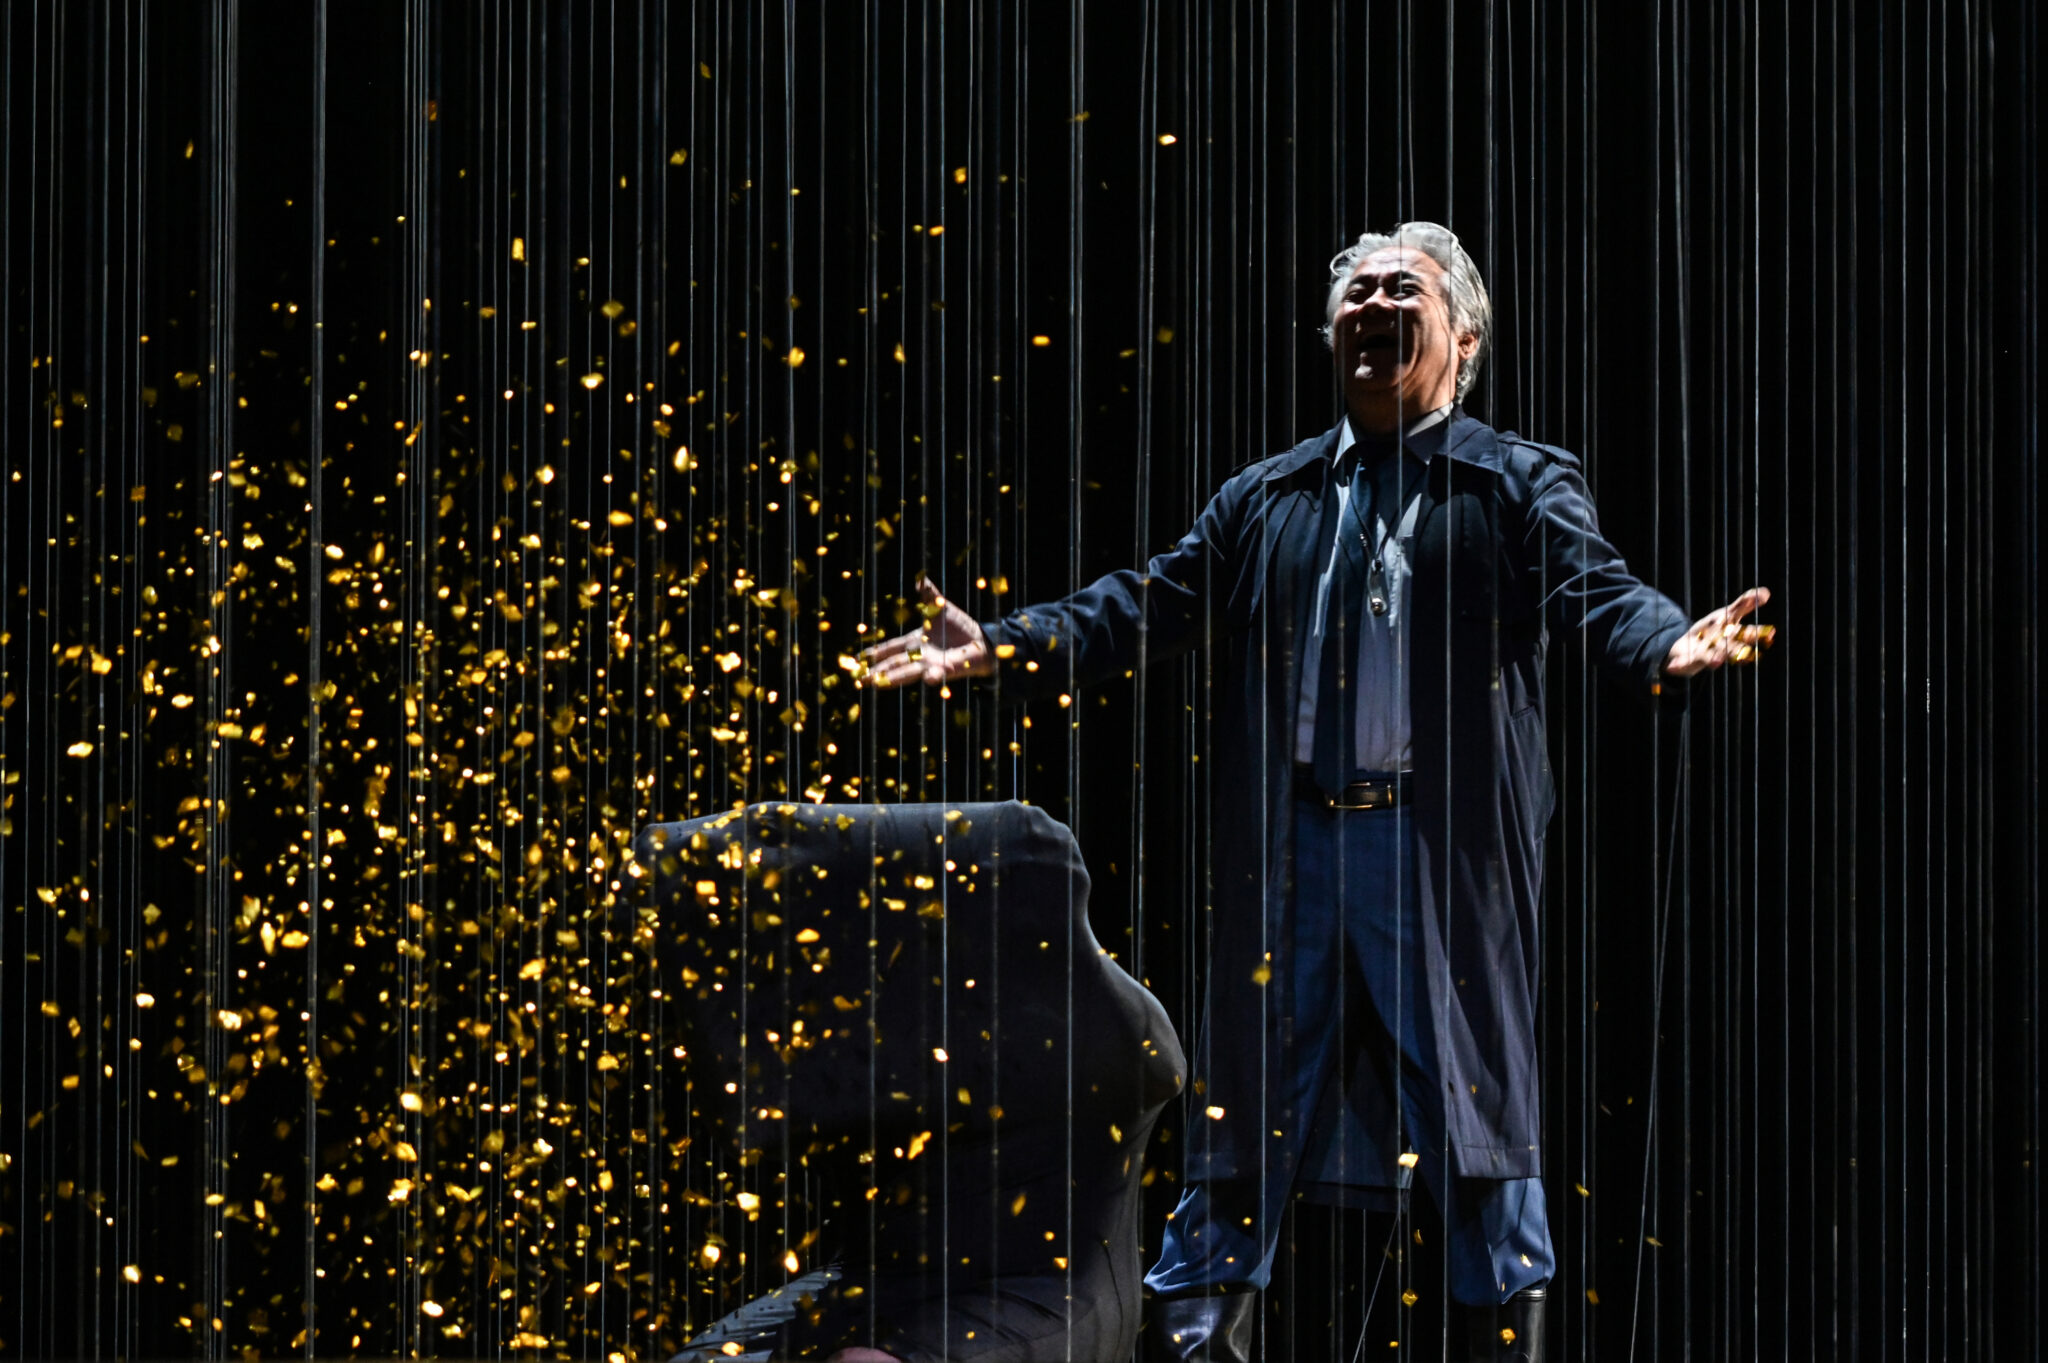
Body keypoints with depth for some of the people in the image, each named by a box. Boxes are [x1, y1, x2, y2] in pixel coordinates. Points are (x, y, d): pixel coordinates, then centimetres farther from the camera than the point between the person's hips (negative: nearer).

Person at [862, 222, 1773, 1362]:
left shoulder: (1522, 486, 5)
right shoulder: (1264, 500, 17)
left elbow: (1592, 592, -10)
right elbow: (1150, 604, 12)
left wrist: (1670, 647, -32)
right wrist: (999, 648, 0)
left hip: (1444, 852, -3)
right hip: (1290, 853, 3)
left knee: (1476, 1115, 0)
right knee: (1245, 1108, 6)